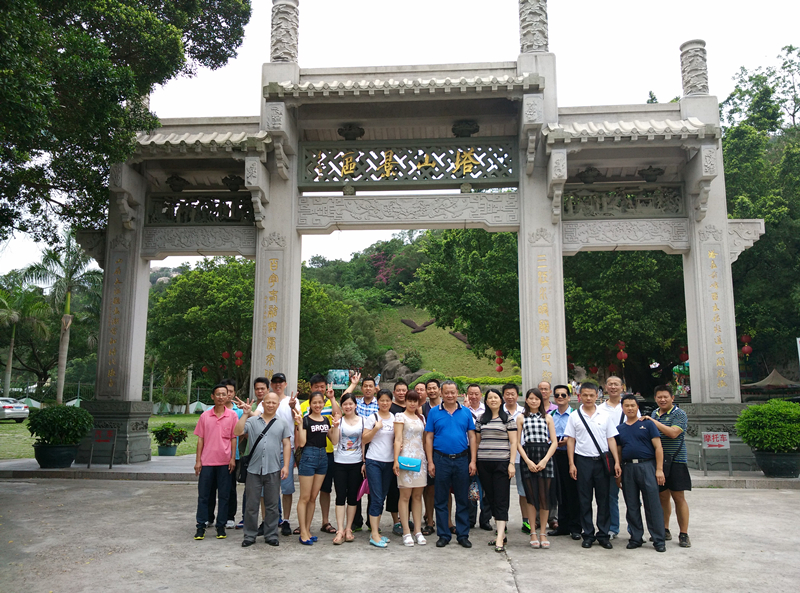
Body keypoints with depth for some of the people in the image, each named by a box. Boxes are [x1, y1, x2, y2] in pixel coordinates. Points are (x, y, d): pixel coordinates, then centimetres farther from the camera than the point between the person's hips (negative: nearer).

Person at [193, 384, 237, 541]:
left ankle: (221, 526, 15)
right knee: (203, 495, 4)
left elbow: (233, 438, 4)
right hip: (207, 461, 1)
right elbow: (200, 439, 6)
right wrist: (198, 460, 2)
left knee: (224, 495, 5)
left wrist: (233, 458, -2)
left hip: (225, 462, -1)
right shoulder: (205, 416, 4)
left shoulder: (232, 415, 2)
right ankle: (201, 526, 14)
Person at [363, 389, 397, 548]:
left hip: (389, 462, 5)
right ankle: (374, 535, -3)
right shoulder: (372, 418, -4)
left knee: (382, 497, 10)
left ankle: (376, 531, 18)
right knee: (376, 498, -7)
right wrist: (376, 429, -18)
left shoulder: (395, 418, 8)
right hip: (374, 461, -4)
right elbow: (365, 440, -4)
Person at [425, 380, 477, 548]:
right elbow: (429, 438, 2)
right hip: (441, 460, -1)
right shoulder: (434, 412, 2)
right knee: (441, 500, 6)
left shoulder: (466, 412, 5)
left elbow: (472, 437, 6)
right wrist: (430, 462, -4)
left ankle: (463, 535, 19)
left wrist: (473, 461, -1)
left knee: (463, 500, 8)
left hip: (462, 460, 1)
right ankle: (443, 535, 17)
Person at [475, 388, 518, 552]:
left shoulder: (508, 419, 1)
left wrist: (511, 463, -8)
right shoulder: (481, 419, 12)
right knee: (491, 499, 8)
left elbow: (513, 442, -1)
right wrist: (474, 462, 10)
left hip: (501, 463, -4)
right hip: (484, 463, 4)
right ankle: (501, 533, 19)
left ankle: (500, 538, -8)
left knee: (501, 500, -6)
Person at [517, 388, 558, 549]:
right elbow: (517, 442, 2)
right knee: (531, 496, 1)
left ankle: (543, 533, 11)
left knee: (544, 496, 0)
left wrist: (545, 460, -8)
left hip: (545, 457, 1)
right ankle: (533, 533, 10)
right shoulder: (521, 418, 7)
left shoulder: (547, 417, 9)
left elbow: (554, 442, 5)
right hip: (527, 457, 0)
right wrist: (528, 461, -9)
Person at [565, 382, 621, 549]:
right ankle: (588, 535, 15)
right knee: (585, 500, 5)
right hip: (583, 460, -1)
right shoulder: (574, 416, 3)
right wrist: (571, 464, -2)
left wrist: (617, 462, 0)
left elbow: (611, 440, 8)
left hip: (603, 460, 1)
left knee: (603, 499, 5)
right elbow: (570, 441, 4)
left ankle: (603, 535, 15)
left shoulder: (605, 416, 7)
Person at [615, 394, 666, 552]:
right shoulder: (619, 429, 14)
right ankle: (636, 538, 18)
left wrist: (659, 469, -9)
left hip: (647, 466, -4)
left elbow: (658, 447, -1)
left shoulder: (647, 424, 3)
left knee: (653, 504, -3)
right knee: (632, 506, 8)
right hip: (628, 468, 4)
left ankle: (659, 540, 4)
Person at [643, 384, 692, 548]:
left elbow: (673, 433, -22)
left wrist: (653, 421, -19)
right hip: (657, 461, 6)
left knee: (679, 497, -2)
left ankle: (684, 534, 6)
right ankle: (665, 530, 22)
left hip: (676, 461, -6)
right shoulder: (654, 414, 14)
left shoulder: (679, 414, -6)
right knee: (663, 497, 11)